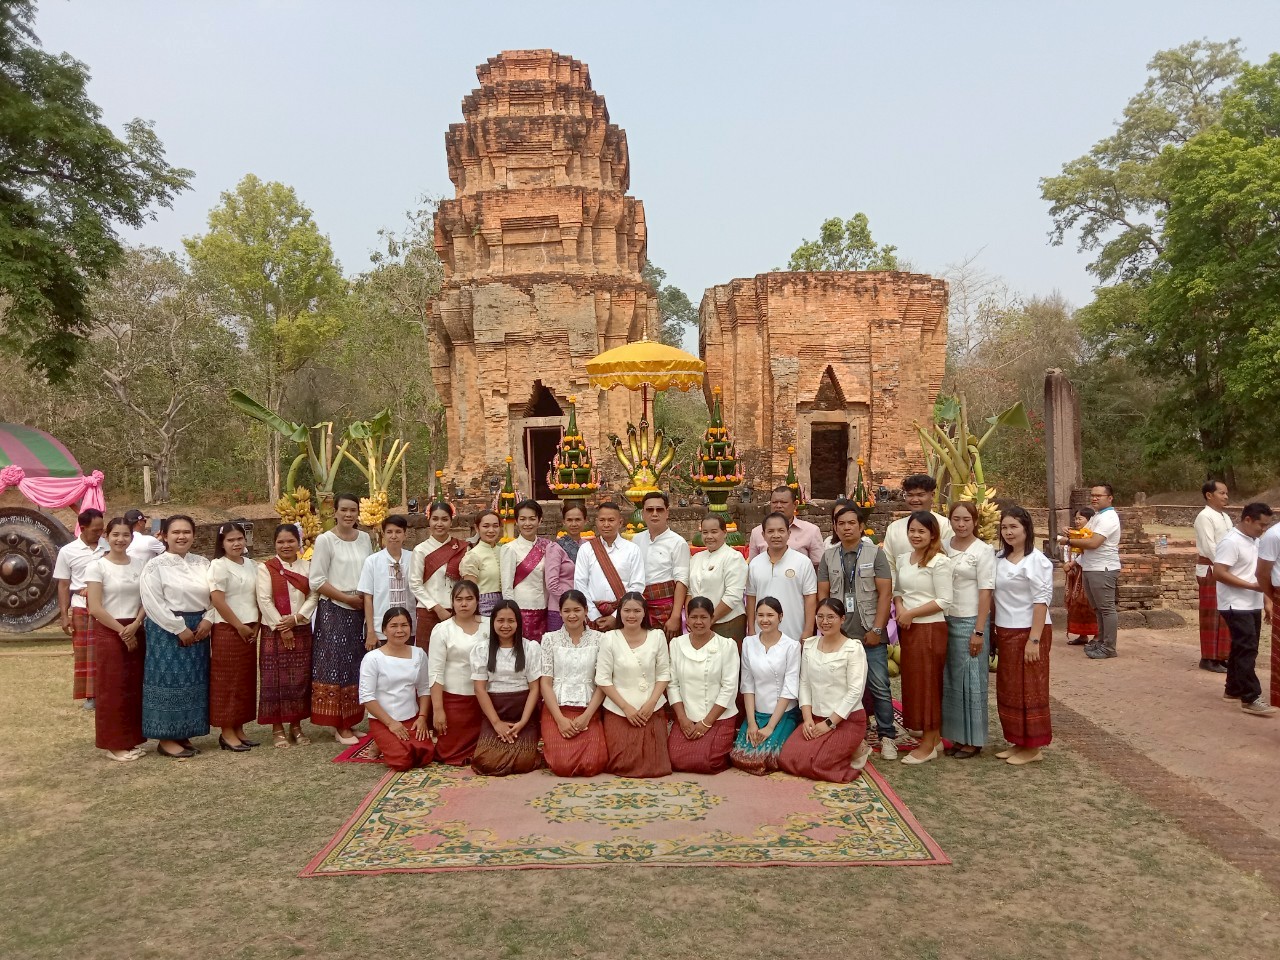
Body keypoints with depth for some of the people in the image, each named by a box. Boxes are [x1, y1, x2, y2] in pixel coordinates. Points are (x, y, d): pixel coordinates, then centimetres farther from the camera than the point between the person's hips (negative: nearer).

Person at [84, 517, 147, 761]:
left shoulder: (139, 564, 6)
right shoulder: (96, 567, -6)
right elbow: (95, 608, -11)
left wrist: (135, 625, -12)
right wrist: (122, 631, -12)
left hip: (136, 632, 4)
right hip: (108, 632, -4)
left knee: (135, 687, 7)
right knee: (112, 689, 1)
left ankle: (132, 739, 17)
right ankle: (114, 743, 10)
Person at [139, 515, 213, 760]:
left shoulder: (202, 563, 10)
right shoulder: (156, 565, -7)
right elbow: (153, 603, -14)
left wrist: (208, 620, -7)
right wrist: (180, 628, -16)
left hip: (198, 630, 6)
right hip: (166, 631, -6)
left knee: (193, 683, 9)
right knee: (169, 682, -3)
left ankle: (183, 735, 20)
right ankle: (166, 739, 6)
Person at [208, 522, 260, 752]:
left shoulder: (251, 565, 12)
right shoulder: (219, 565, -8)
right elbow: (218, 601, -15)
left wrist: (256, 626, 3)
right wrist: (239, 626, -13)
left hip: (250, 631, 7)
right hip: (228, 631, -7)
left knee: (246, 680, 9)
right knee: (227, 681, -2)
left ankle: (238, 729, 17)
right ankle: (227, 733, 4)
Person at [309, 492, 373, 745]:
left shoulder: (365, 538, 9)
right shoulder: (325, 540, -6)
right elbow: (317, 581, -9)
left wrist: (368, 599, -3)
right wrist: (348, 598, -12)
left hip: (360, 611, 5)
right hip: (334, 610, -5)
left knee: (356, 666, 7)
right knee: (336, 666, -3)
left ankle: (349, 721, 16)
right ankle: (340, 726, 4)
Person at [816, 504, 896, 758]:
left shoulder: (875, 553, 0)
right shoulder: (829, 557, 8)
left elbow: (885, 593, -4)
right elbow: (822, 595, 9)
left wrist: (877, 630, -9)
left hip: (870, 635, -2)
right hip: (839, 635, 3)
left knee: (879, 687, -1)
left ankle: (887, 737, 10)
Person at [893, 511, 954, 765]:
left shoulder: (939, 562, -12)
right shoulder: (903, 559, 10)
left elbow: (945, 600, -14)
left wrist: (912, 613, -14)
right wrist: (899, 607, -4)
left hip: (930, 628, -7)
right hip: (907, 628, 8)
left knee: (927, 682, 0)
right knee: (913, 682, 12)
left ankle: (928, 745, 10)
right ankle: (935, 738, 25)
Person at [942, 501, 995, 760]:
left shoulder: (983, 551, -7)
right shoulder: (944, 547, 7)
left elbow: (985, 592, -10)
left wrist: (979, 631, -13)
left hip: (970, 621, -5)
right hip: (946, 620, 5)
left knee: (972, 680, 3)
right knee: (950, 680, 10)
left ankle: (973, 740, 14)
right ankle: (956, 736, 22)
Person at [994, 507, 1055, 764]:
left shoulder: (1036, 560, -12)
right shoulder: (1000, 559, 9)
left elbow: (1041, 600, -15)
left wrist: (1034, 639, -19)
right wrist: (994, 632, 10)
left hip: (1028, 632, -7)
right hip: (1005, 632, 7)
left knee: (1028, 690, 1)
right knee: (1008, 690, 12)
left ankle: (1032, 747, 12)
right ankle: (1018, 742, 24)